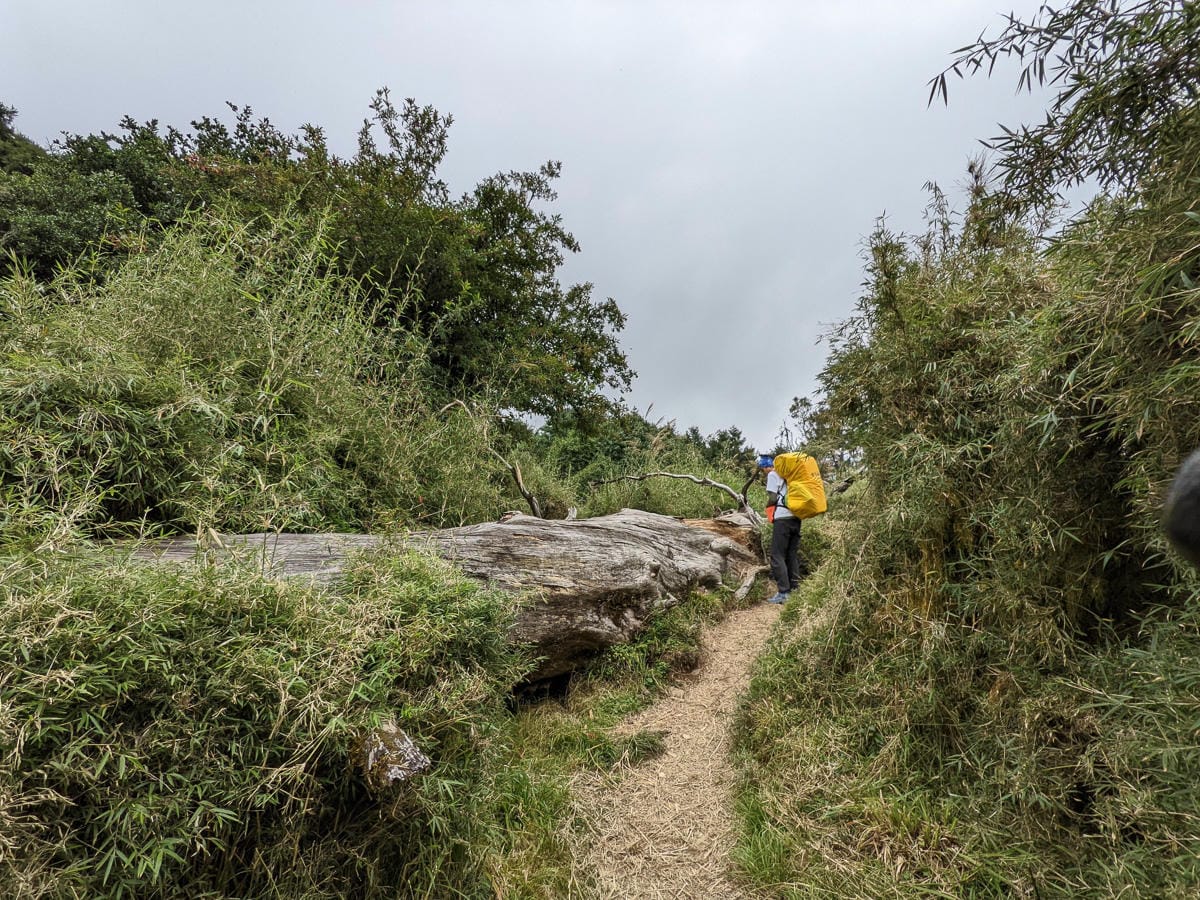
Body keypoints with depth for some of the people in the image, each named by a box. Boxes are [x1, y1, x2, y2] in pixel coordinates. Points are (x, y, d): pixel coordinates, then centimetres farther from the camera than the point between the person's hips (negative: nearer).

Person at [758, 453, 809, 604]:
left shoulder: (773, 474, -3)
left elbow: (773, 498, -9)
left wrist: (768, 505, 11)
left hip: (783, 518, -8)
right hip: (796, 517, 8)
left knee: (778, 556, -4)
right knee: (793, 555, 13)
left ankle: (783, 593, -8)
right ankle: (795, 589, 14)